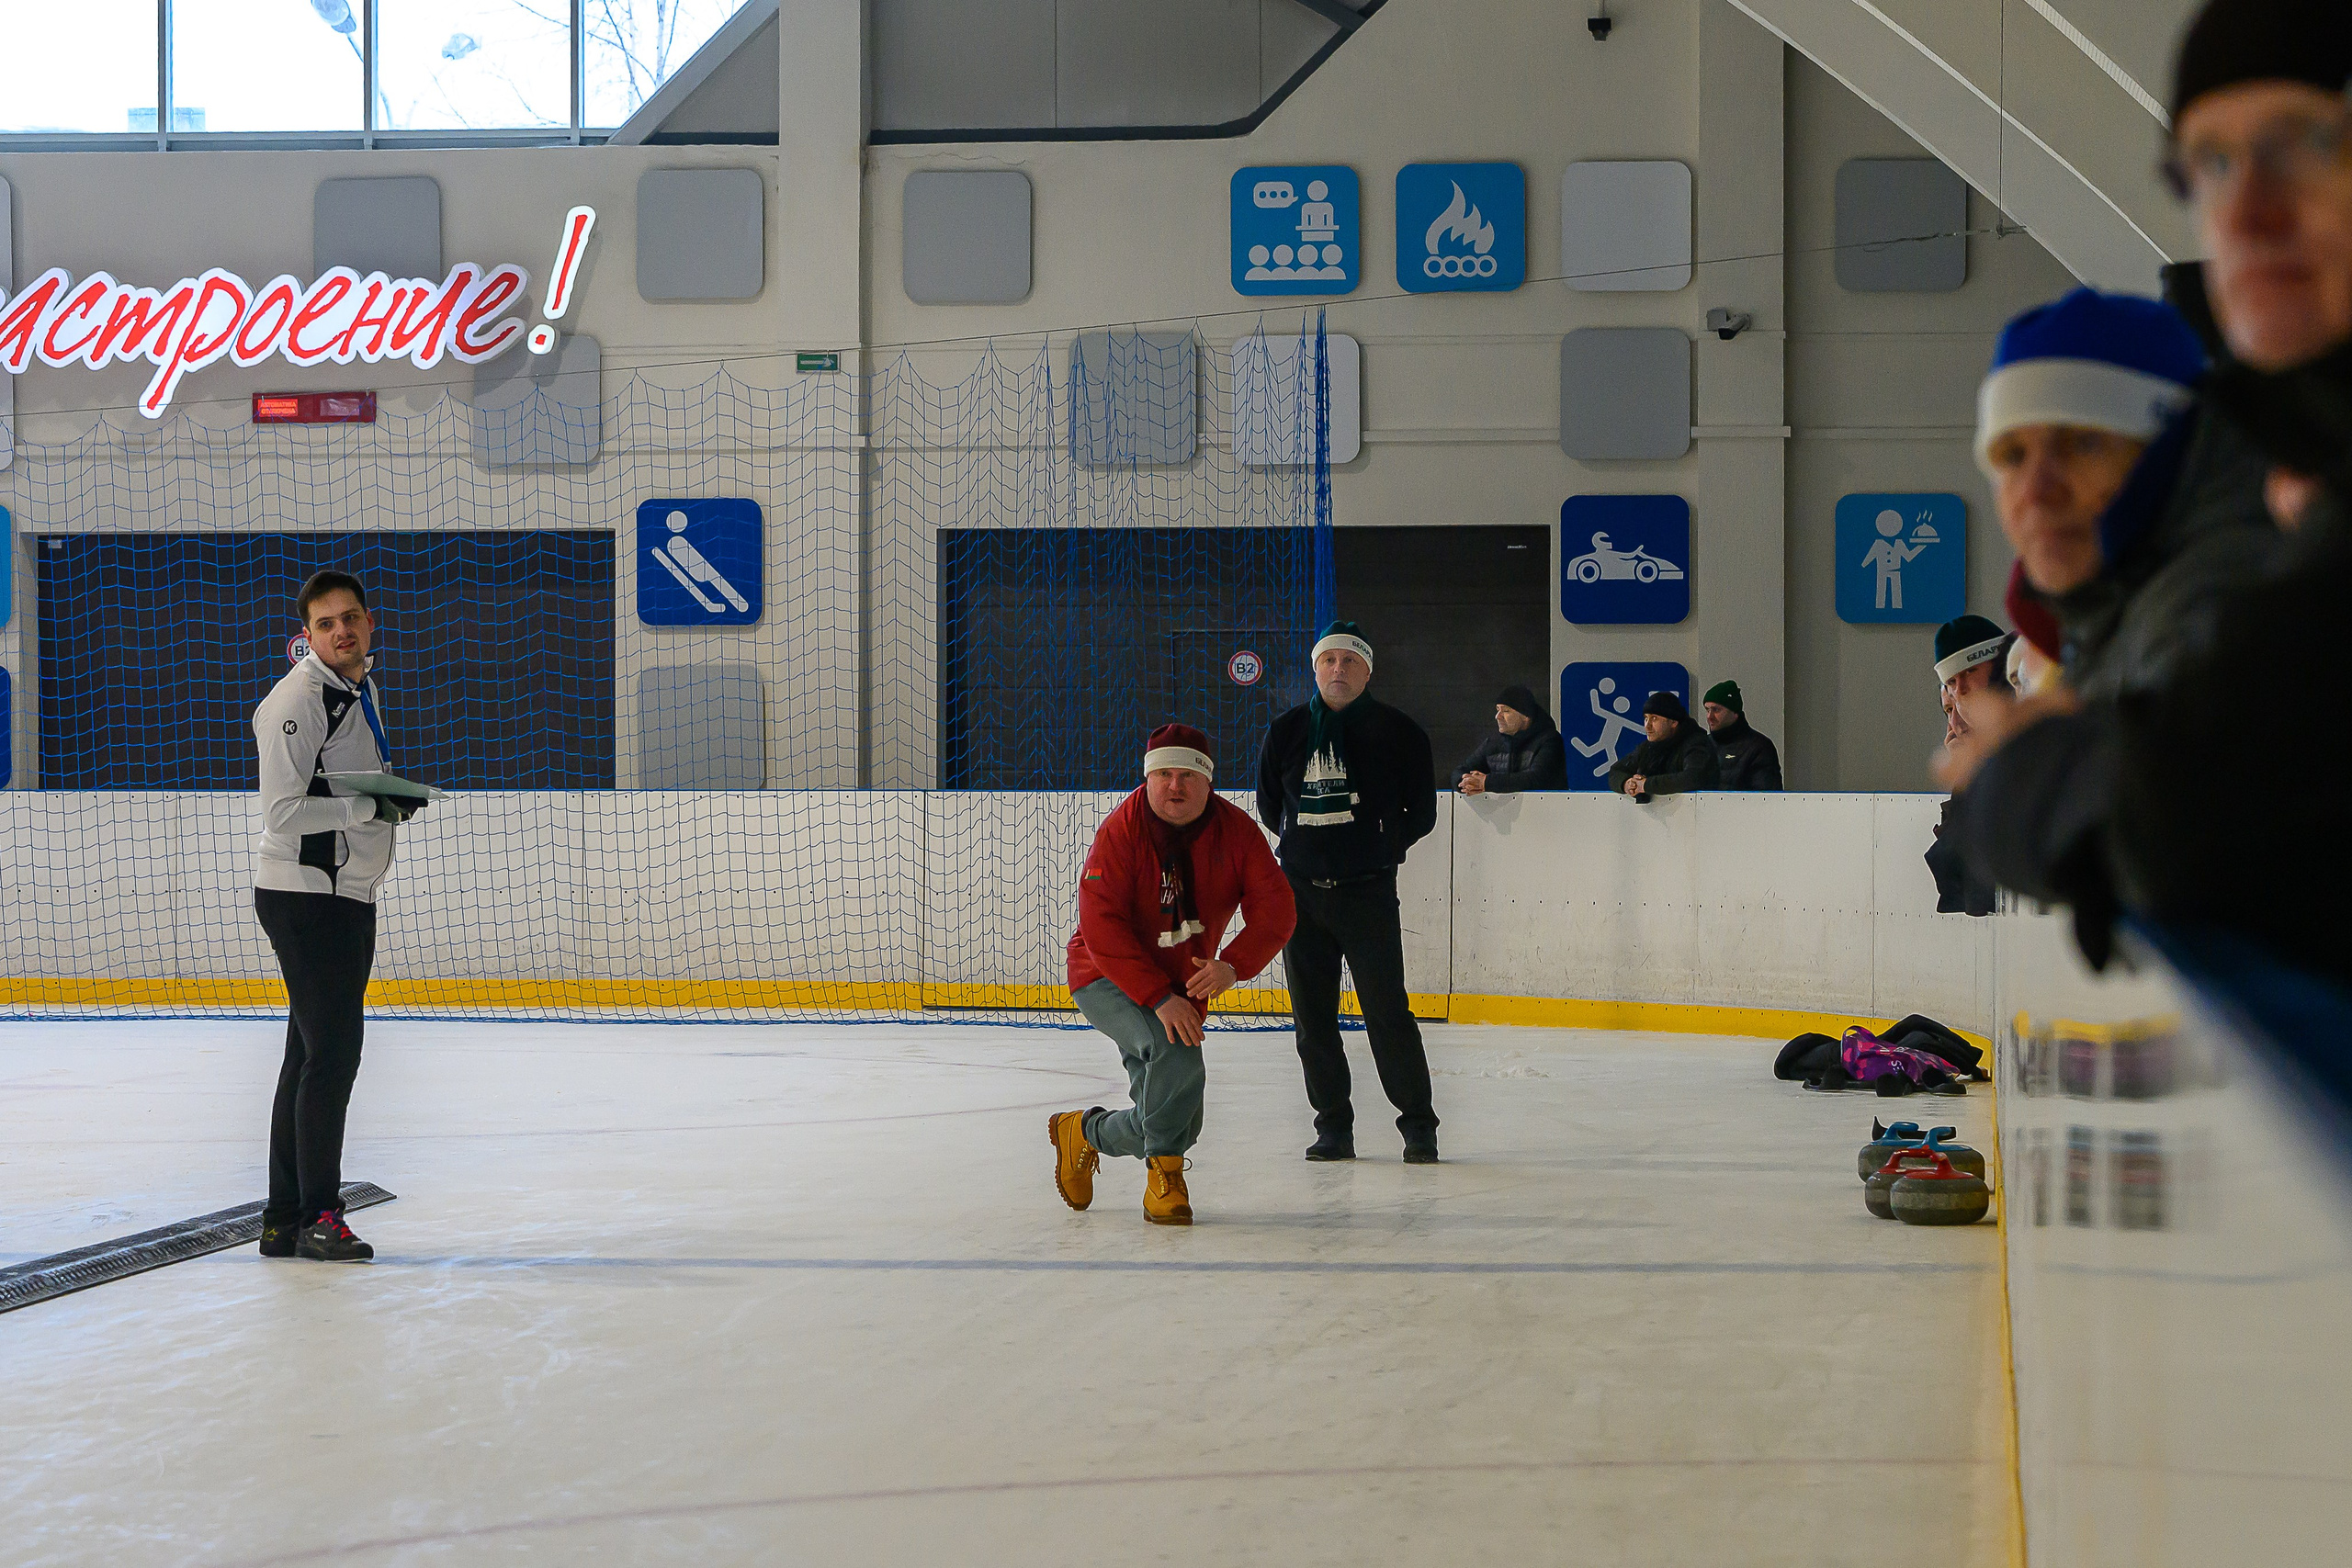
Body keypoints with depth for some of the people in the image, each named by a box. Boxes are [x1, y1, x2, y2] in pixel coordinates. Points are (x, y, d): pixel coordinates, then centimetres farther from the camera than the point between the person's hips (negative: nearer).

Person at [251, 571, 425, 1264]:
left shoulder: (363, 689, 14)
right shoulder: (296, 700, -16)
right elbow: (284, 810, -22)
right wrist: (377, 808, -24)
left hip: (348, 895, 10)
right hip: (302, 894, -10)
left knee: (314, 1052, 12)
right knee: (333, 1049, -11)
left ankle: (285, 1219, 19)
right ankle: (316, 1215, -4)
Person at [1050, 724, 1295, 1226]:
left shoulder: (1236, 831, -10)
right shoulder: (1120, 832, -21)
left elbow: (1274, 910, -14)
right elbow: (1101, 926, -25)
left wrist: (1232, 965, -32)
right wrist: (1160, 999, -32)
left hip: (1183, 986, 5)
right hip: (1109, 979, -5)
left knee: (1174, 1119, 6)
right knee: (1175, 1053, -33)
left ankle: (1084, 1132, 34)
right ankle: (1165, 1176, -15)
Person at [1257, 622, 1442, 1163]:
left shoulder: (1396, 732, -2)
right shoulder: (1286, 732, 6)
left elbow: (1421, 813, 6)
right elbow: (1269, 808, 18)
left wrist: (1378, 847, 5)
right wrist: (1308, 844, 13)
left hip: (1368, 892, -3)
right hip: (1301, 893, 3)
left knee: (1387, 1011, -8)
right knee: (1312, 1017, 5)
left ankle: (1418, 1125, 2)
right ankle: (1334, 1127, 14)